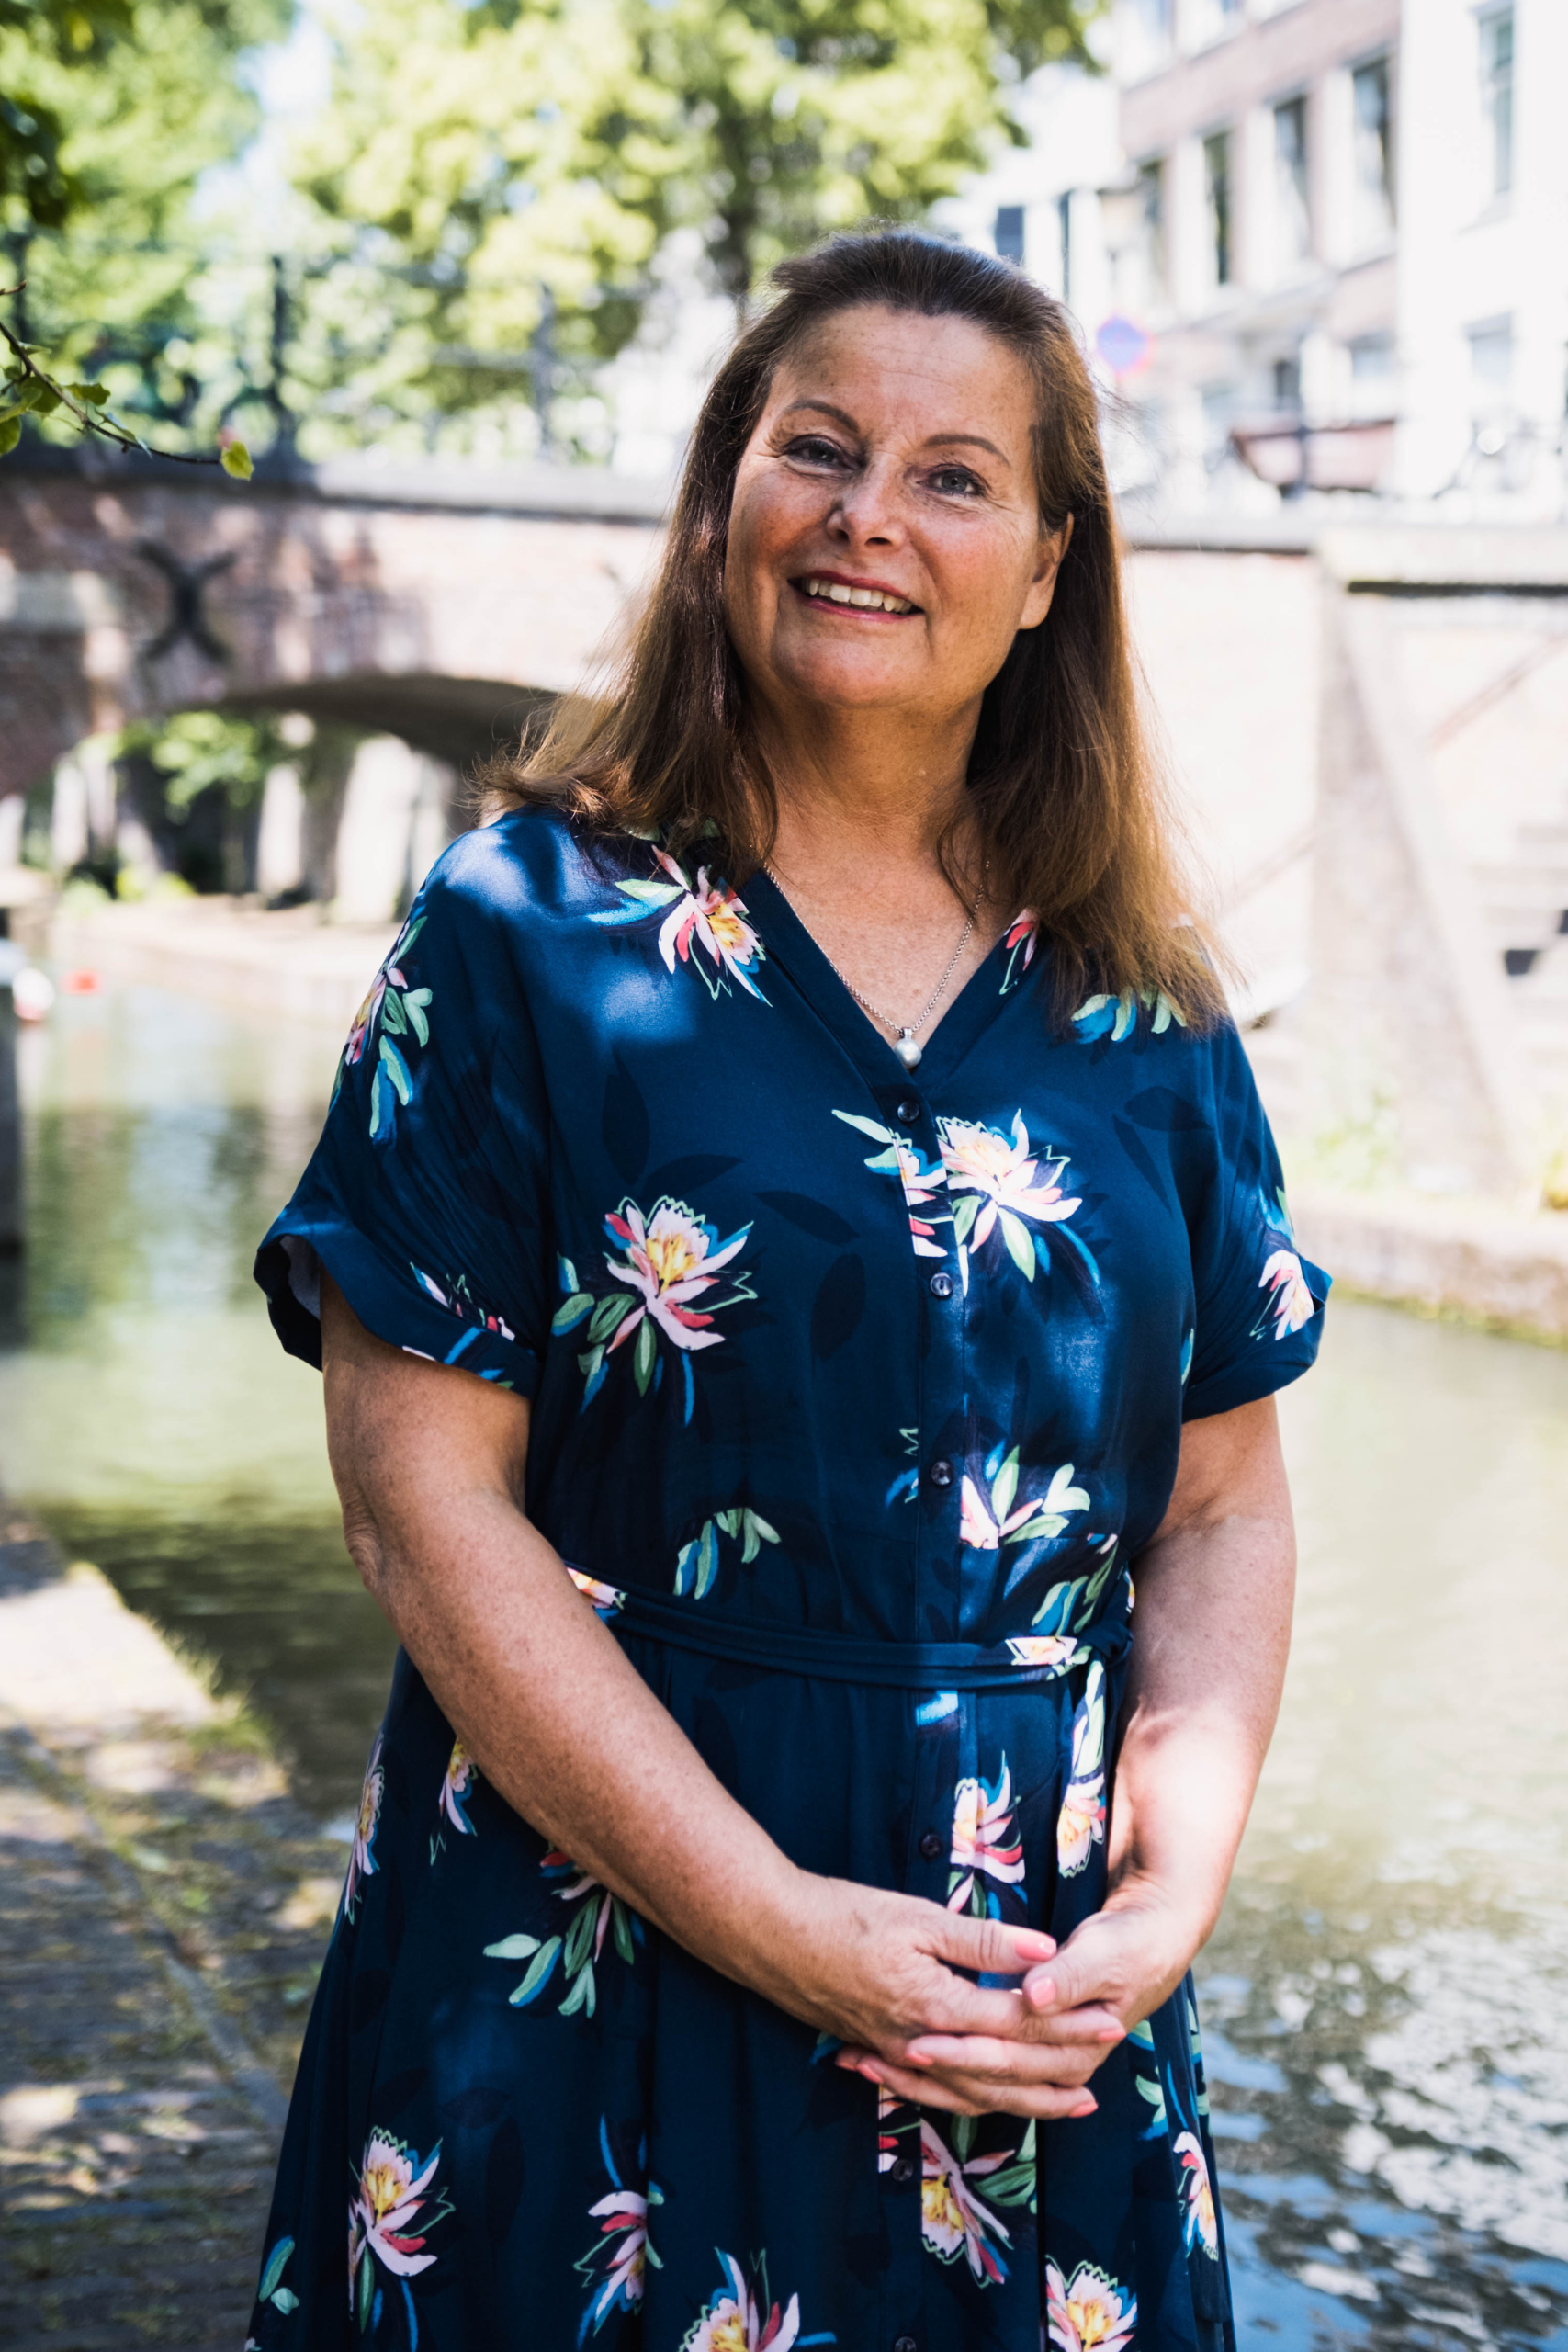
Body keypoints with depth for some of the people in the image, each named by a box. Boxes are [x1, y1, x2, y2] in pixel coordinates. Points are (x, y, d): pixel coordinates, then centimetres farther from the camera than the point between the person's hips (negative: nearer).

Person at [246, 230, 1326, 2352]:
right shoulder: (529, 931, -5)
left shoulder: (1144, 1010, 6)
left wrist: (1179, 1875, -11)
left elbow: (1227, 1501, 7)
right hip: (596, 1983, -3)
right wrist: (775, 1922, -16)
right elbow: (424, 1497, -11)